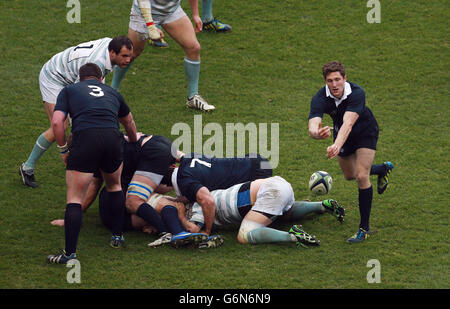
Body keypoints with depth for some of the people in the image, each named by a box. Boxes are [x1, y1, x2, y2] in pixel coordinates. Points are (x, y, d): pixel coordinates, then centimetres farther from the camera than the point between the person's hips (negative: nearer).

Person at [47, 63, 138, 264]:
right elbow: (129, 123, 50)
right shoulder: (112, 93, 32)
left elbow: (57, 122, 5)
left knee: (74, 198, 2)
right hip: (112, 138, 3)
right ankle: (118, 236, 33)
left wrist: (63, 150, 17)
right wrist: (133, 142, 70)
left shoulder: (69, 91, 22)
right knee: (114, 186, 31)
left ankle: (70, 253, -6)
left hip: (84, 138, -3)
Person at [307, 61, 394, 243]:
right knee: (350, 175, 22)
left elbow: (348, 123, -51)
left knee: (362, 176, -19)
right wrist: (318, 133, -71)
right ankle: (383, 169, 55)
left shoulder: (356, 93, -38)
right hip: (340, 133, 4)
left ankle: (364, 228, -7)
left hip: (365, 131, -4)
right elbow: (312, 127, -46)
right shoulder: (320, 99, -31)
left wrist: (337, 145, -69)